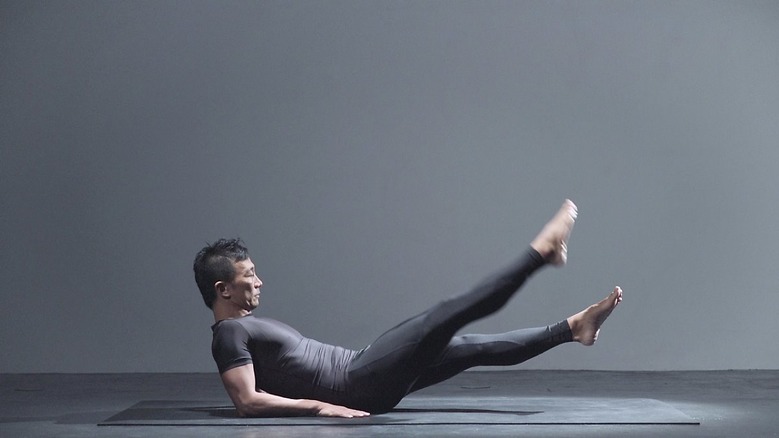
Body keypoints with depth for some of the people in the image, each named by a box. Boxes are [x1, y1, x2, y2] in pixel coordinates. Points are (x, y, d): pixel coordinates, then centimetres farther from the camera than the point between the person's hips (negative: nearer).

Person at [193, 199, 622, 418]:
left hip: (361, 372, 10)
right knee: (446, 316, -9)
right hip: (358, 385, -10)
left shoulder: (249, 326, 18)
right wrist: (318, 405, -27)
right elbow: (248, 401, -25)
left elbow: (276, 381, 28)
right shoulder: (230, 334, -12)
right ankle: (541, 251, -1)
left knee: (470, 347, 9)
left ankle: (572, 328, 17)